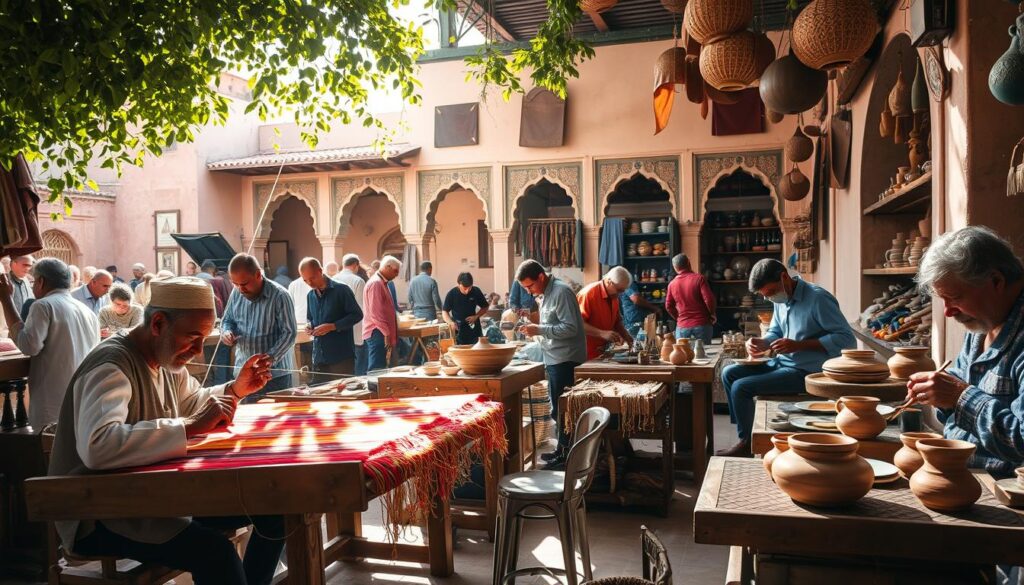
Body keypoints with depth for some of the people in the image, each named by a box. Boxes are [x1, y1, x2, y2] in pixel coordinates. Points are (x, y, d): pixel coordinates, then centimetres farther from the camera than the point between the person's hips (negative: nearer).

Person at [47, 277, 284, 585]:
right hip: (101, 515, -9)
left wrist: (235, 390, 7)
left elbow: (191, 402, 26)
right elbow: (97, 447, -42)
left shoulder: (166, 359, 5)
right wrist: (191, 427, -38)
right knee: (214, 550, -33)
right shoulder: (111, 366, -23)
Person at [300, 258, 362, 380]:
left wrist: (332, 326, -18)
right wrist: (309, 325, 2)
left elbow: (357, 315, -9)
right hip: (319, 357, 6)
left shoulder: (341, 290, -7)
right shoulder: (310, 295, 14)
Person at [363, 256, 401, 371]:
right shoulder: (375, 283, -15)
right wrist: (386, 333, -20)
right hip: (377, 334, -10)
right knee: (376, 370, -10)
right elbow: (375, 312, -21)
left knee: (375, 369, 10)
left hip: (380, 333, 10)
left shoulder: (382, 282, 18)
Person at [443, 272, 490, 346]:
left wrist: (476, 316, -11)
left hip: (474, 328, 2)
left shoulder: (476, 291, -6)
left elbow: (484, 307, 7)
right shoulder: (451, 294, -10)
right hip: (458, 330, -2)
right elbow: (444, 311, -1)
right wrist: (450, 322, -20)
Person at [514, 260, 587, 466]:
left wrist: (539, 330, -22)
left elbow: (570, 328, -22)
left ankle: (567, 454, 6)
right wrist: (536, 328, 8)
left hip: (564, 361, -9)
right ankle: (562, 449, 23)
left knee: (561, 410, -3)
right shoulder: (548, 292, 14)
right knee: (558, 409, 14)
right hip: (555, 360, 9)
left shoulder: (561, 291, -16)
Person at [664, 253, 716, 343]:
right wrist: (712, 314, 4)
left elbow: (669, 306, 10)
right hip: (701, 324, -2)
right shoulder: (699, 278, -8)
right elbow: (709, 299, -13)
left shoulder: (672, 284, 4)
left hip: (682, 326, 3)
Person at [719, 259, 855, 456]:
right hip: (781, 363, 9)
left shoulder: (818, 298, -18)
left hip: (805, 371, -9)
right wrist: (761, 343, -3)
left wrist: (798, 345, -25)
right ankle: (743, 429, 9)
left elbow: (847, 339, -21)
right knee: (729, 373, 4)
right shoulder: (781, 299, 6)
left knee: (741, 387, -16)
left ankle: (746, 443, 3)